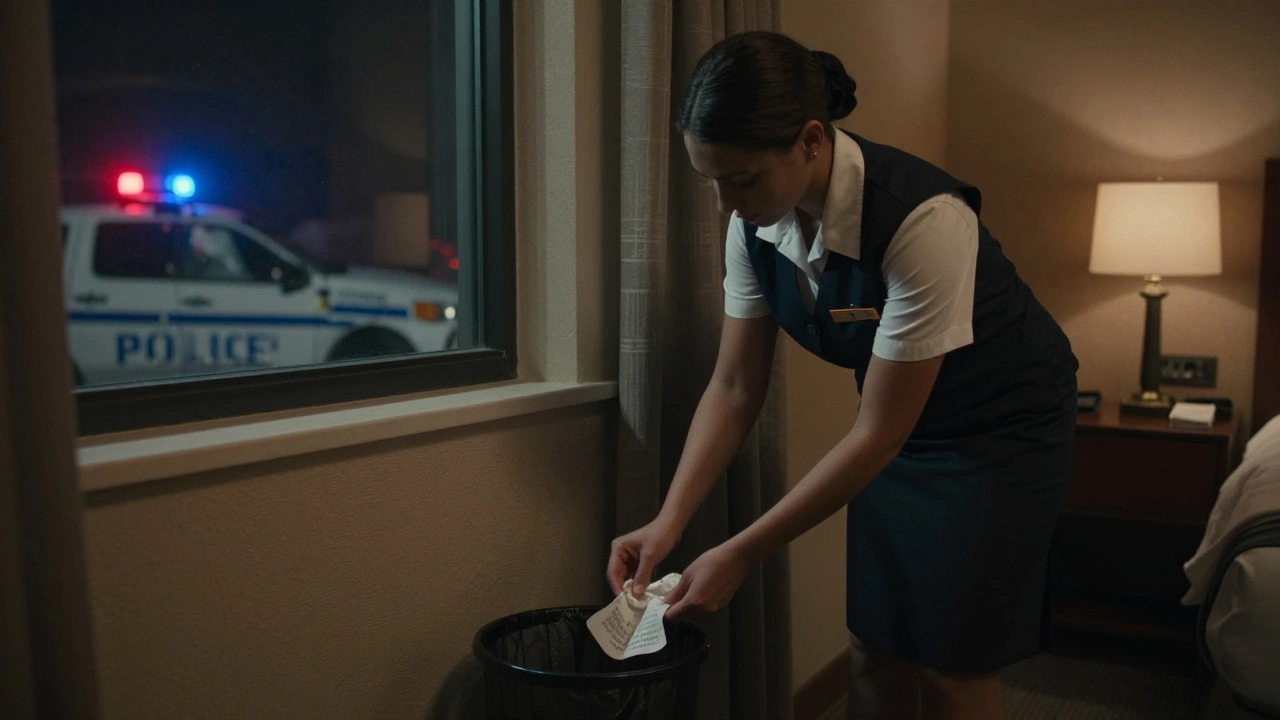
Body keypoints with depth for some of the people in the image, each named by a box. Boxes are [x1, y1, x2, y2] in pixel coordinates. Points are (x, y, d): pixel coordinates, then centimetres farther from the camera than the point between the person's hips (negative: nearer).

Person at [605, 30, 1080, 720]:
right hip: (896, 422, 6)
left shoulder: (924, 220, -33)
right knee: (876, 651, 10)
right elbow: (734, 388, -7)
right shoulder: (756, 222, -14)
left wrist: (740, 553, -25)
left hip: (1001, 426, -5)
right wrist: (667, 522, -16)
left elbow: (878, 433, -28)